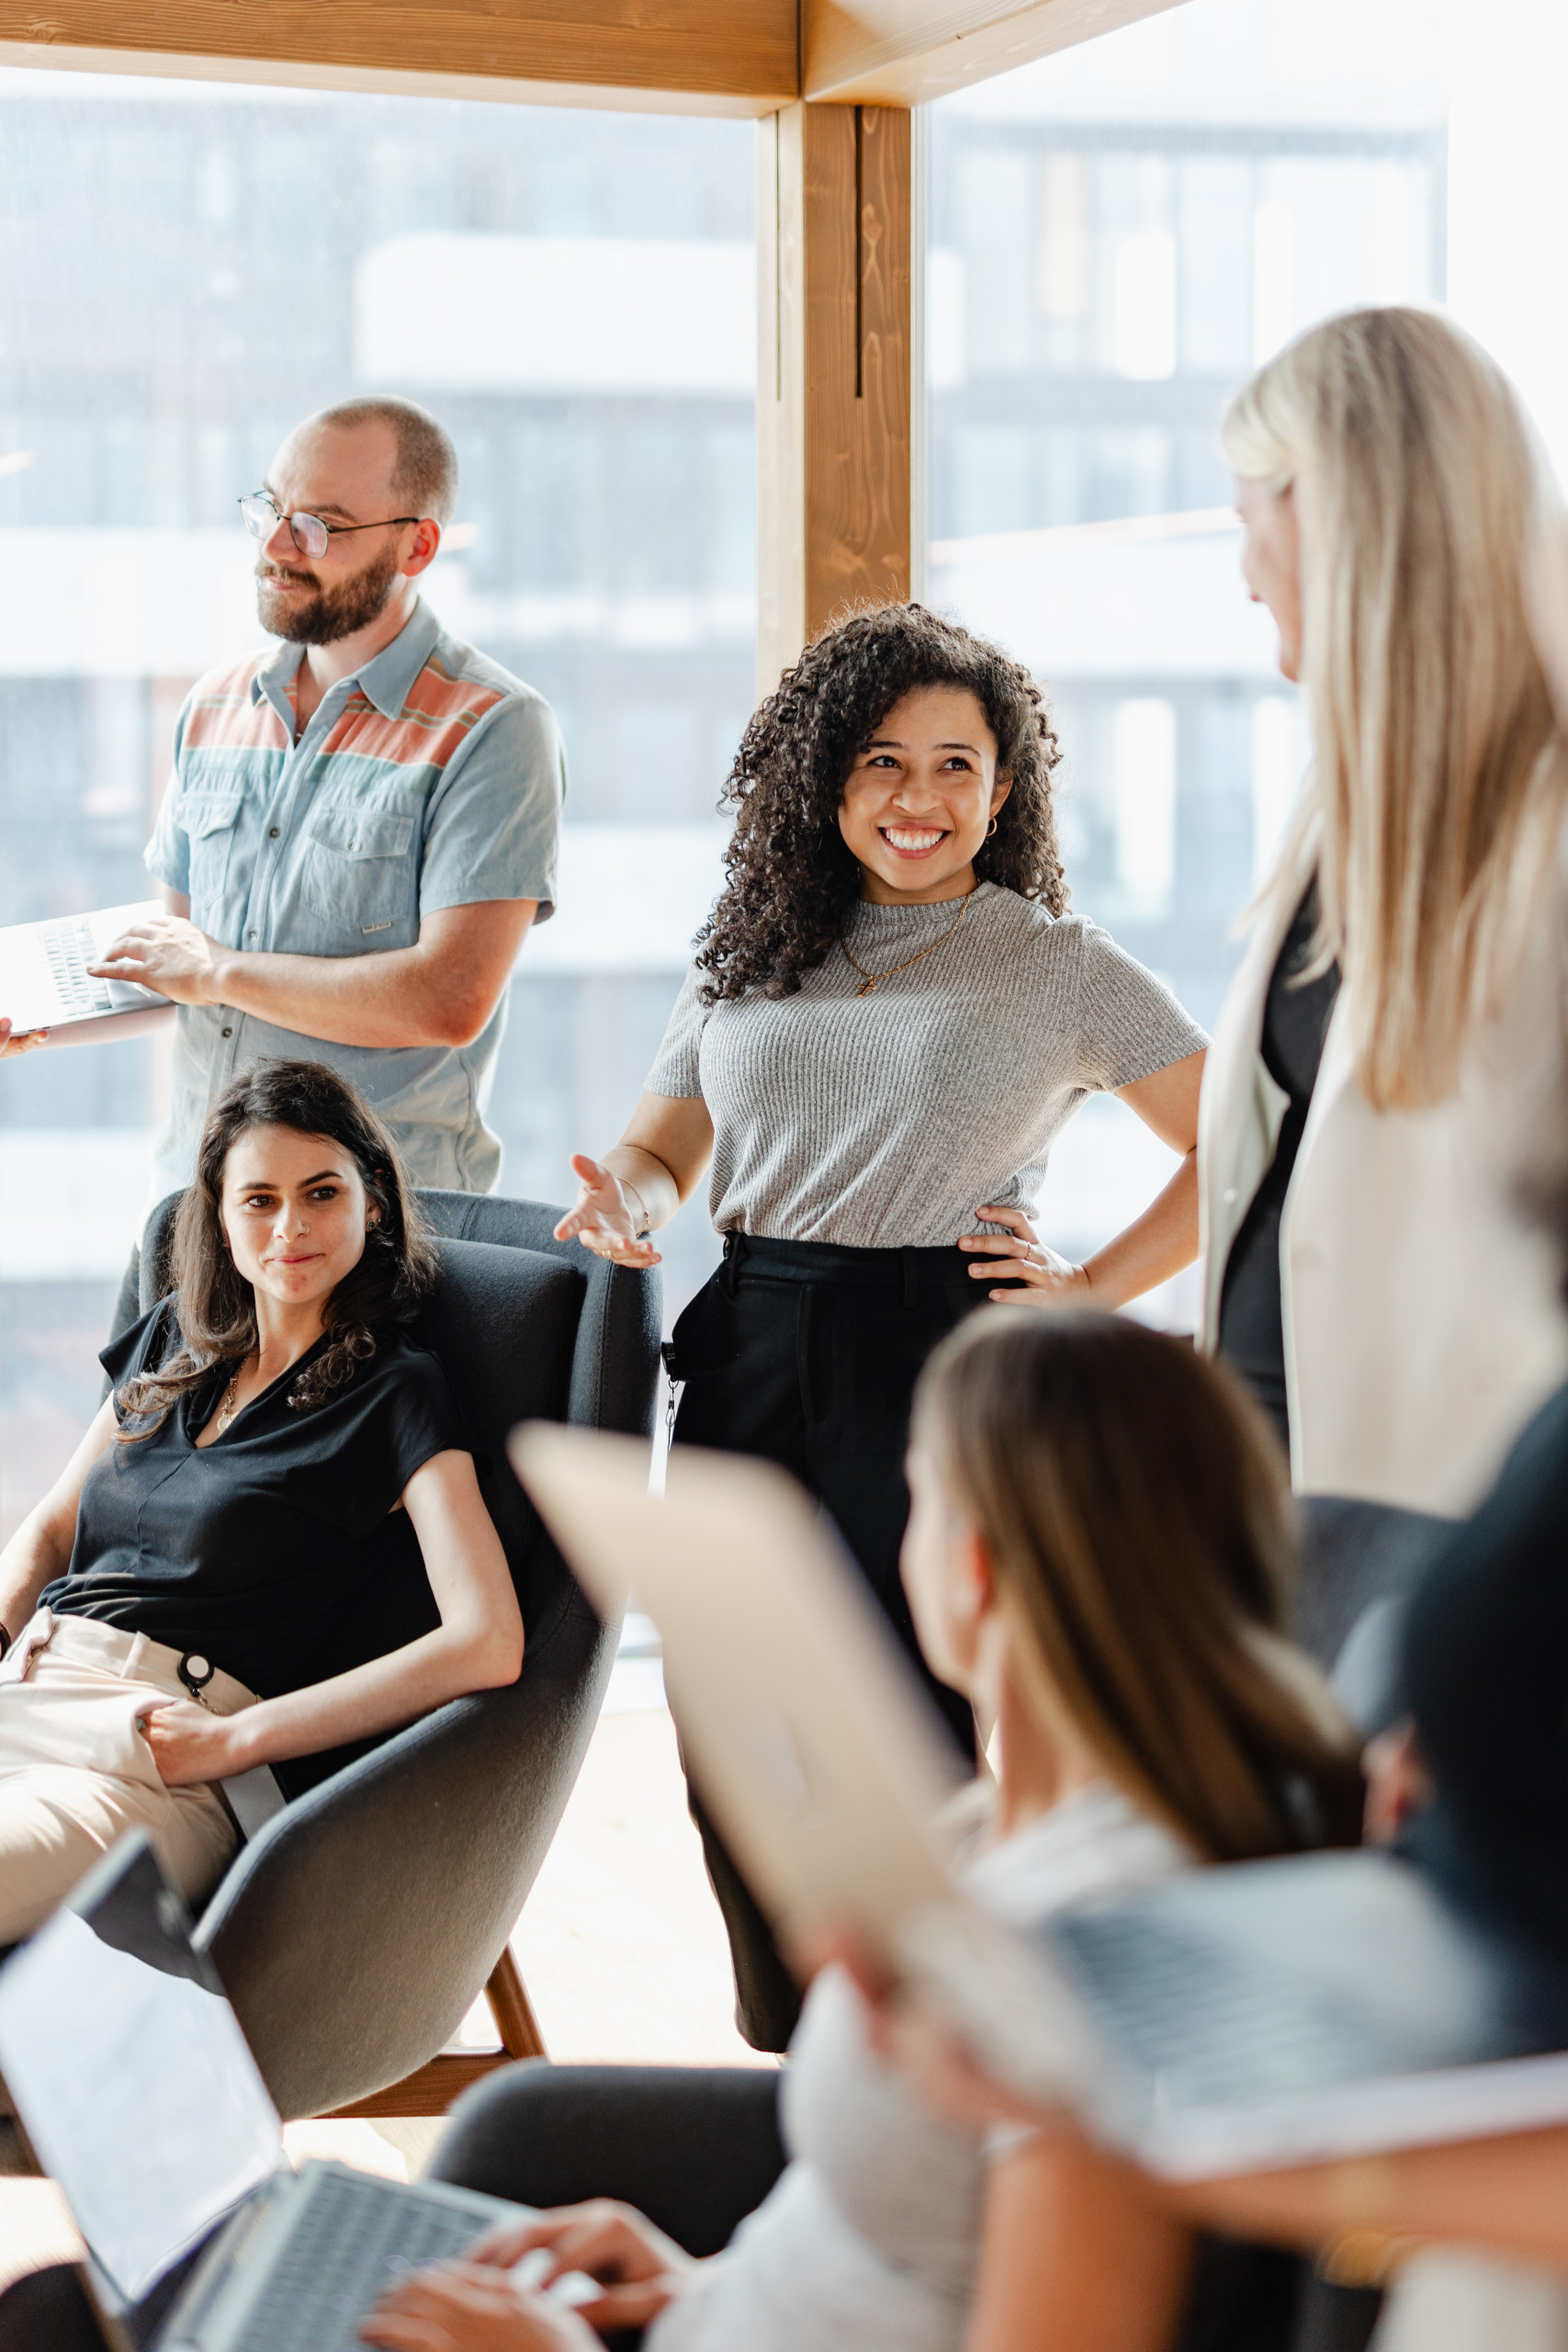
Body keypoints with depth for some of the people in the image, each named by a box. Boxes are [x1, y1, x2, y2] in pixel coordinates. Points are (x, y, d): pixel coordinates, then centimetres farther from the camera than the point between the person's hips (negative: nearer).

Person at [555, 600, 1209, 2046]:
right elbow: (661, 1150, 22)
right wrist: (625, 1205, -1)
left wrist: (1093, 1290, -4)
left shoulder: (1060, 965, 5)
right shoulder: (748, 961, 16)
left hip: (952, 1377, -4)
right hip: (752, 1372, 4)